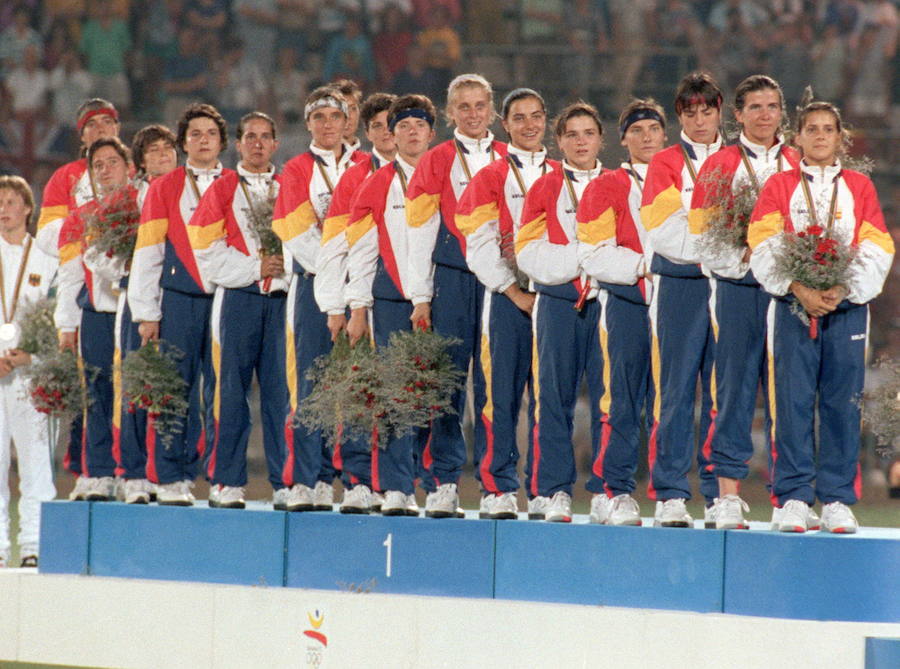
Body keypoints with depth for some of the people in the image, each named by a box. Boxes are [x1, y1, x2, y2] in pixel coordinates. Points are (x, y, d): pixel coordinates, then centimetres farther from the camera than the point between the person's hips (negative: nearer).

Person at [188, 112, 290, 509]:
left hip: (282, 298, 2)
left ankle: (286, 484, 1)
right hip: (237, 301, -2)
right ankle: (229, 483, 1)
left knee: (281, 391, -1)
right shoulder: (222, 190, 7)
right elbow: (205, 251, 0)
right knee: (232, 390, -3)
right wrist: (255, 267, -9)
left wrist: (286, 267, -5)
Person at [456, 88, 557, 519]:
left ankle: (544, 491, 5)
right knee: (501, 395, -3)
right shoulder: (489, 178, 4)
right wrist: (518, 294, -9)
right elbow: (480, 249, -3)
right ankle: (497, 489, 2)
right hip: (506, 296, -3)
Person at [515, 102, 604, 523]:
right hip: (558, 302, -1)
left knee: (608, 393, -3)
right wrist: (582, 255, -9)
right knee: (555, 397, -1)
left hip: (606, 298, 1)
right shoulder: (544, 189, 8)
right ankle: (556, 491, 2)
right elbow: (529, 252, 1)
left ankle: (606, 487, 1)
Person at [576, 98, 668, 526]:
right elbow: (594, 255, -1)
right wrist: (642, 265, -11)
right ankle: (614, 494, -1)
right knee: (623, 401, -5)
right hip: (625, 303, -3)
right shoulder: (605, 188, 6)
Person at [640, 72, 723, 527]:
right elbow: (662, 230, -6)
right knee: (676, 389, -3)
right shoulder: (666, 163, 5)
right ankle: (670, 496, -1)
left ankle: (719, 493, 6)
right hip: (679, 283, -3)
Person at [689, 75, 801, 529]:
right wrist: (743, 258, -12)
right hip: (738, 288, -2)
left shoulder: (798, 164, 13)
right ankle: (729, 495, -1)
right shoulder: (721, 164, 6)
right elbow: (702, 232, 1)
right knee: (735, 389, -3)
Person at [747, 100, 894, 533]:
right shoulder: (779, 186, 8)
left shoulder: (859, 187, 11)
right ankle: (792, 498, -1)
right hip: (793, 305, -1)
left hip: (847, 306, 1)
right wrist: (799, 289, -15)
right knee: (793, 401, -5)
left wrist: (843, 291, -11)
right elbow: (764, 248, -3)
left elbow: (876, 252, 3)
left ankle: (837, 501, 4)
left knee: (843, 403, -1)